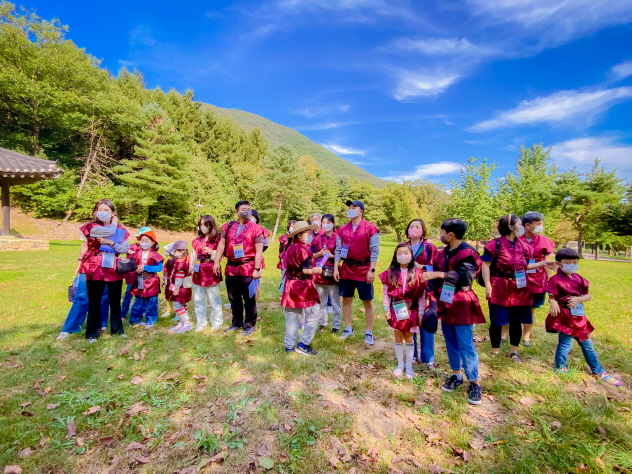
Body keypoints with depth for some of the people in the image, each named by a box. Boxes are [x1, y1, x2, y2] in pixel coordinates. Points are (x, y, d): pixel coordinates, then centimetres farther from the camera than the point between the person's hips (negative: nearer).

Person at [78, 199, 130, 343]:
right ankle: (93, 333, 19)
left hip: (114, 269, 2)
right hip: (94, 269, -2)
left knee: (115, 300, 12)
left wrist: (111, 242, -11)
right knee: (94, 301, 7)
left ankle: (117, 329, 25)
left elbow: (126, 249, -1)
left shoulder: (120, 229, 4)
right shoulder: (91, 227, -2)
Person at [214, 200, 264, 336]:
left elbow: (259, 250, -7)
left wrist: (257, 269, -12)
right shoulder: (228, 226, 8)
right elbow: (222, 245, 11)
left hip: (248, 268, -4)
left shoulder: (255, 228, -4)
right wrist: (217, 262, 2)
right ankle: (236, 323, 33)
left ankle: (249, 325, 21)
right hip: (231, 268, 5)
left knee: (249, 299, 5)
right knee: (233, 298, 16)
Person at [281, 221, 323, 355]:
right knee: (314, 315, 3)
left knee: (292, 317, 14)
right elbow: (306, 270, -22)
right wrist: (317, 270, -5)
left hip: (290, 285, 9)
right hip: (303, 286, -9)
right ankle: (303, 345, 5)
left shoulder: (291, 248, 11)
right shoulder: (303, 249, -16)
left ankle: (289, 346, 19)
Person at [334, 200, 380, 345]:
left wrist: (372, 270, -13)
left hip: (364, 270, -4)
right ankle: (348, 328, 27)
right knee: (346, 299, 11)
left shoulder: (370, 228, -5)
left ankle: (369, 332, 18)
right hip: (346, 269, 4)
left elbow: (374, 251, -8)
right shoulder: (342, 229, 7)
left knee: (368, 301, 5)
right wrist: (335, 268, 0)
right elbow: (338, 250, 7)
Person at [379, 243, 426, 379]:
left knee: (409, 338, 12)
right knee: (398, 338, 12)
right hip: (396, 310, 1)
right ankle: (400, 364, 29)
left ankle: (409, 366, 28)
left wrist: (421, 312, -2)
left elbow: (422, 295, -2)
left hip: (411, 310, 0)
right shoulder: (390, 273, -5)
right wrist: (386, 310, -3)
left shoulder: (418, 273, -6)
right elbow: (386, 293, -1)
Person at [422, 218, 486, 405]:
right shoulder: (442, 253, 6)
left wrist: (439, 274, -29)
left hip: (461, 305, -6)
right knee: (451, 342, 15)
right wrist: (432, 297, 3)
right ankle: (456, 375, 30)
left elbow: (465, 277, -27)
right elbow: (433, 277, 9)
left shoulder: (467, 253, -14)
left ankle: (475, 383, 14)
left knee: (465, 345, -1)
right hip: (445, 303, 7)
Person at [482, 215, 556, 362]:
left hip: (519, 289, 6)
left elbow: (525, 266, 16)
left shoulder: (523, 246, 8)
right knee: (497, 322, 4)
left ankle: (514, 352, 30)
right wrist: (488, 285, -17)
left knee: (516, 321, 13)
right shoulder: (495, 244, -11)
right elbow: (486, 266, -12)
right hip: (499, 289, -5)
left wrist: (543, 263, 5)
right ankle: (495, 351, 21)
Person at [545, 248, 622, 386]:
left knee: (587, 344, 19)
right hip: (564, 316, -7)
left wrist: (579, 299, -13)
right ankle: (560, 369, 17)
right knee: (565, 343, 0)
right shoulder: (556, 279, -14)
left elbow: (589, 295, 8)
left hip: (579, 316, 7)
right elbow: (551, 297, -16)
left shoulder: (579, 278, 6)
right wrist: (554, 303, -38)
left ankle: (598, 371, 34)